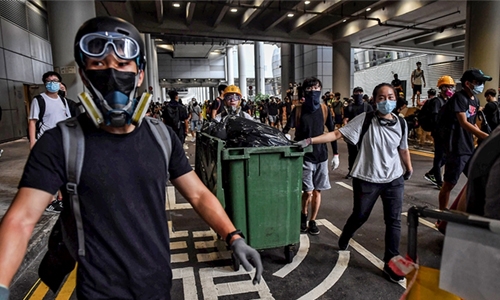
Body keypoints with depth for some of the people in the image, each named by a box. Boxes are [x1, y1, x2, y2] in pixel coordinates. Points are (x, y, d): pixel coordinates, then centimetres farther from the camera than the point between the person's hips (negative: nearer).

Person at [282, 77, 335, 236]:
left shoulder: (324, 109, 2)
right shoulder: (298, 110, -4)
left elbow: (332, 131, 7)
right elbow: (286, 130, -6)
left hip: (321, 155, 3)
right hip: (304, 155, -2)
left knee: (317, 191, 8)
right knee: (308, 191, -6)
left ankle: (312, 221, 24)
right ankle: (303, 215, 23)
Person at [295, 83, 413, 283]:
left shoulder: (401, 123, 0)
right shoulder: (365, 119, -12)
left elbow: (403, 149, 15)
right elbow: (338, 134, -18)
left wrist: (409, 168, 27)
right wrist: (310, 140, -27)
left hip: (394, 179, 3)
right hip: (367, 179, -3)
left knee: (394, 221, 4)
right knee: (359, 216, 12)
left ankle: (390, 263, 20)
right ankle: (344, 240, 44)